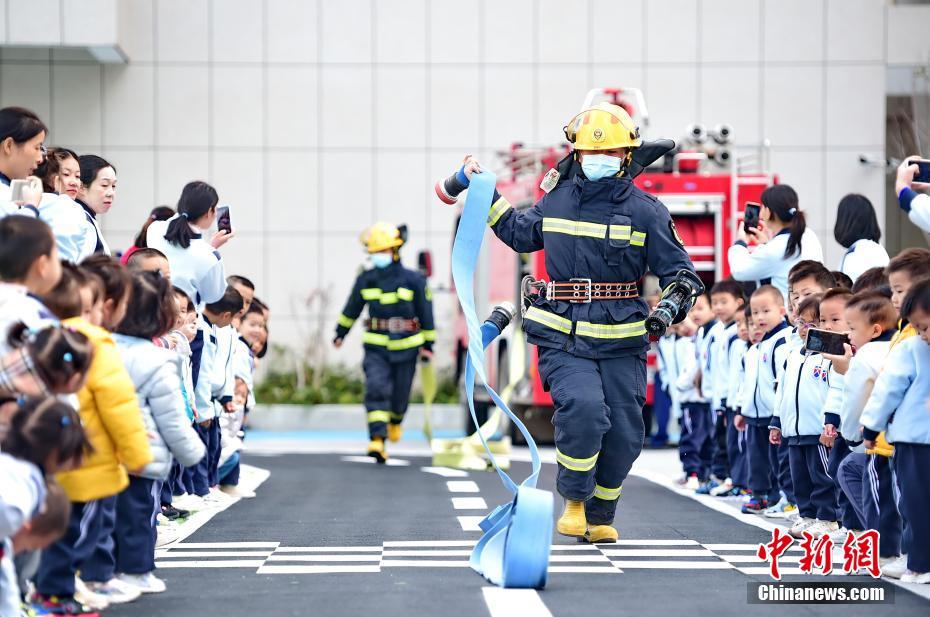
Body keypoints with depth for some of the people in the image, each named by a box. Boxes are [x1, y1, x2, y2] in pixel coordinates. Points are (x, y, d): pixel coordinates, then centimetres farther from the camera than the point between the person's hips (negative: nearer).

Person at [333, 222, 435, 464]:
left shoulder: (414, 280, -5)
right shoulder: (366, 280, 1)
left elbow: (426, 313, 3)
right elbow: (352, 308, 16)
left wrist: (428, 344, 7)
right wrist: (340, 333, 24)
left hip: (406, 348, -1)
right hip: (376, 348, 1)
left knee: (400, 394, 10)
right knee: (376, 390, -17)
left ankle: (395, 420, 45)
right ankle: (377, 440, -23)